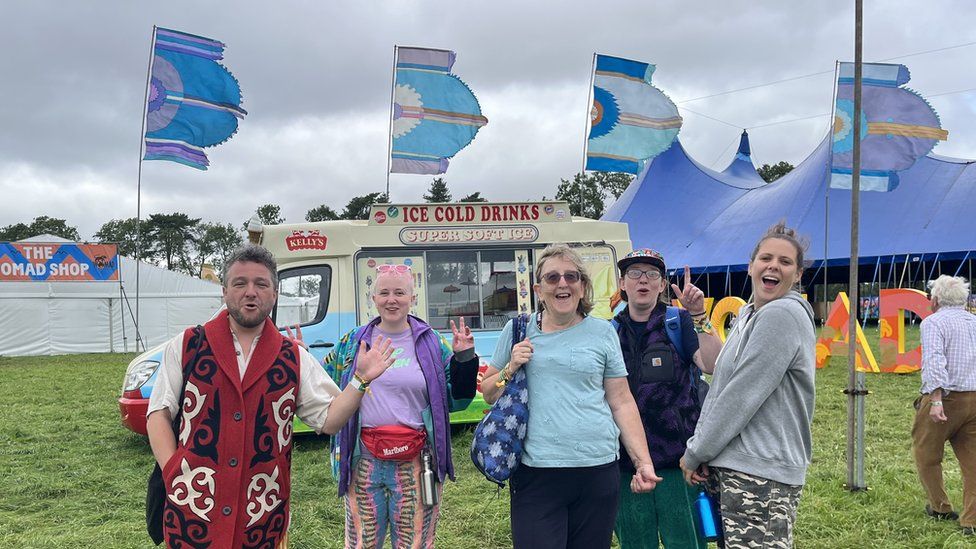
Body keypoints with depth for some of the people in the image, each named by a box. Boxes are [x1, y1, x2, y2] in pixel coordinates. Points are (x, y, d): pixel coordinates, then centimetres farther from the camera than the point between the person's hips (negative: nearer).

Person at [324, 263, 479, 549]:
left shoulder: (432, 343, 4)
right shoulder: (353, 342, 7)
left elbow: (455, 400, 5)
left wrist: (464, 358, -8)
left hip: (416, 463, -1)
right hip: (363, 463, 1)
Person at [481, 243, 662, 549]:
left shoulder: (602, 333, 7)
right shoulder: (517, 331, 7)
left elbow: (622, 403, 8)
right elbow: (488, 394, 13)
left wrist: (643, 462, 1)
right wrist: (510, 369, -6)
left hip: (598, 469, 1)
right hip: (535, 472, -1)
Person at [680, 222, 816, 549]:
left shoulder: (783, 314, -14)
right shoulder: (748, 315, 16)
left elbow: (742, 396, -17)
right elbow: (720, 387, 14)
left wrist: (695, 453, -9)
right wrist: (699, 446, 1)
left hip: (761, 475, -9)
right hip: (737, 466, 9)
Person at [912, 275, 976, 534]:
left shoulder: (934, 322, -6)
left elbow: (934, 361, -20)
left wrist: (936, 399, -25)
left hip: (945, 397, -6)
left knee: (926, 454, 13)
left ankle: (939, 507, 24)